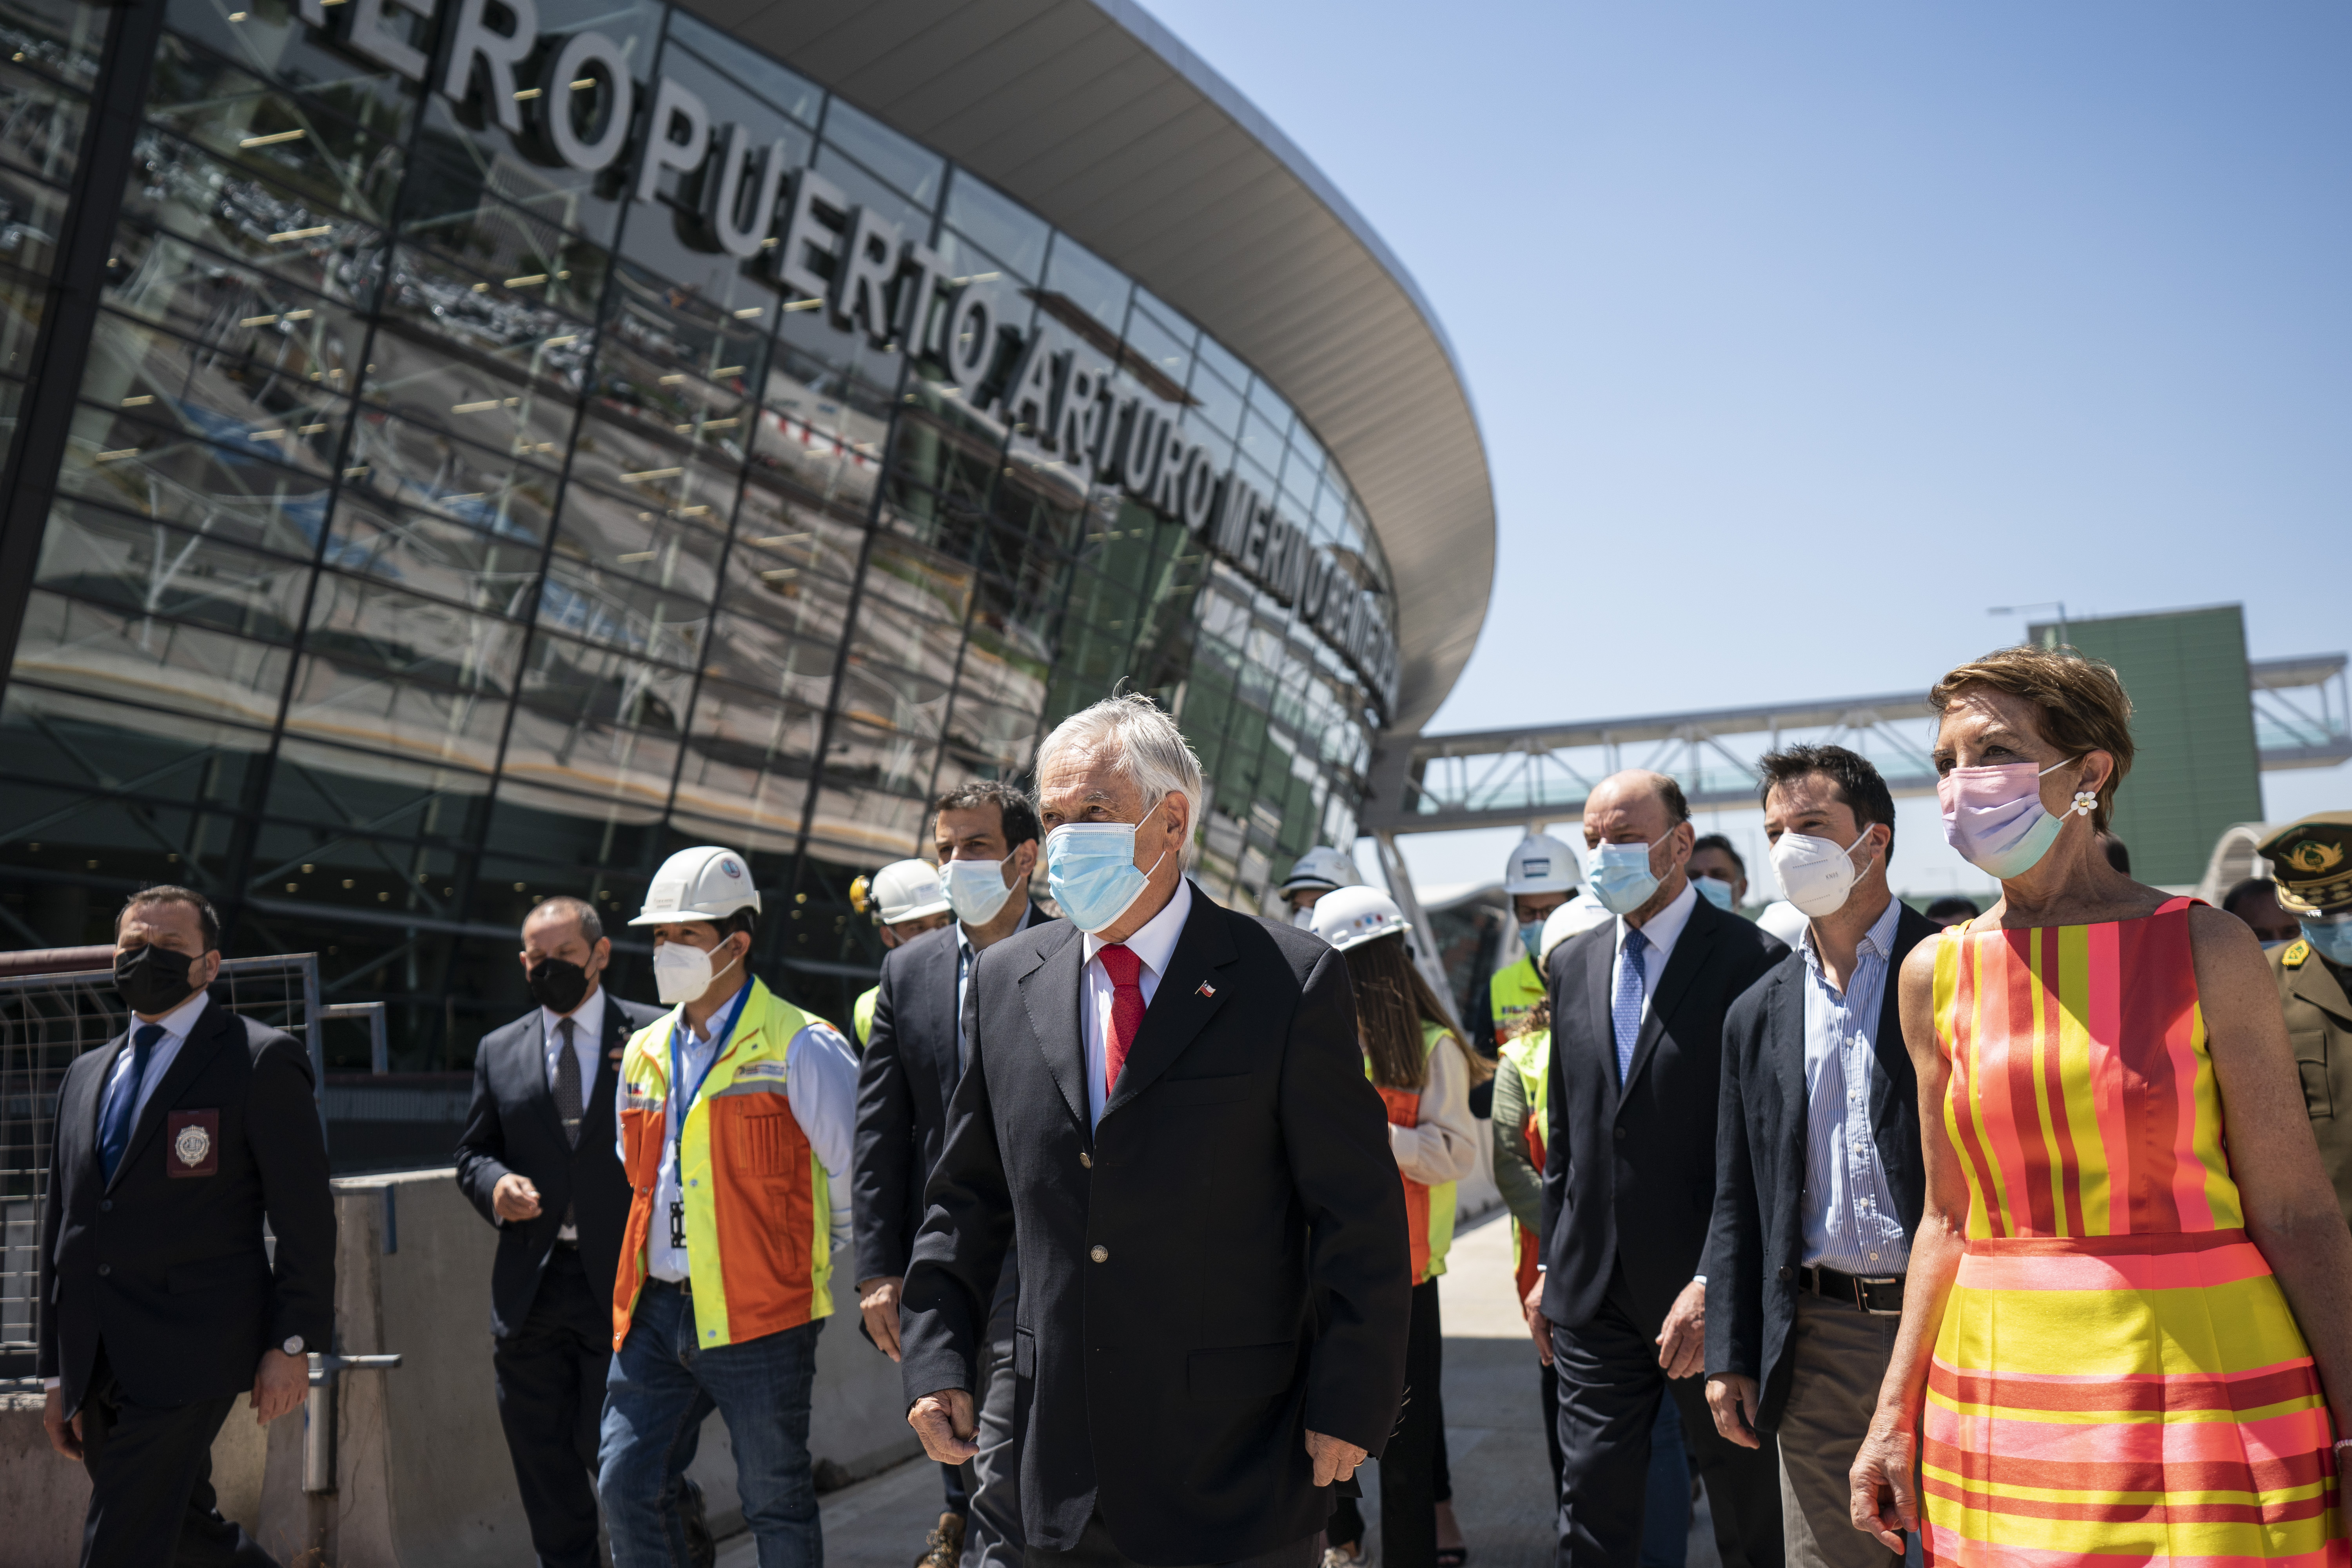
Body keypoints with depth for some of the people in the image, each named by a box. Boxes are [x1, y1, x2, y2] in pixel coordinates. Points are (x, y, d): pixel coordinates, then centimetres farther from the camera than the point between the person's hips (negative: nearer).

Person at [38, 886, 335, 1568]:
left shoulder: (262, 1058, -5)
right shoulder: (86, 1074, 15)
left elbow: (305, 1214, -8)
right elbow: (61, 1225, 18)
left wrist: (293, 1343, -12)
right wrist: (57, 1370, 16)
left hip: (189, 1351, -6)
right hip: (95, 1362, 7)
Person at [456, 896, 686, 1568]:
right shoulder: (499, 1051, 12)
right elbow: (472, 1152, 15)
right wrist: (496, 1184, -5)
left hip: (623, 1280, -4)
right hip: (531, 1285, 4)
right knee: (543, 1461, 11)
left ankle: (678, 1508, 29)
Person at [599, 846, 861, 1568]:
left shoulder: (799, 1048, -9)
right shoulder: (644, 1052, 12)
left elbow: (856, 1170, -7)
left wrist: (810, 1251, 1)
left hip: (759, 1315, -6)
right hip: (656, 1307, 6)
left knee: (777, 1503, 5)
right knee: (626, 1482, 6)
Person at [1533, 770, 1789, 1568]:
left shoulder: (1752, 960, -10)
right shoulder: (1573, 964, 10)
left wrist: (1713, 1283, -19)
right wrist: (1551, 1265, 13)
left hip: (1709, 1294, -5)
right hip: (1593, 1293, 5)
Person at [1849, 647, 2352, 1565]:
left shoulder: (2205, 950, -5)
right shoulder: (1935, 974, 4)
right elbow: (1949, 1217, 8)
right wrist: (1895, 1413, 5)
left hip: (2207, 1394, -2)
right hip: (2002, 1409, 3)